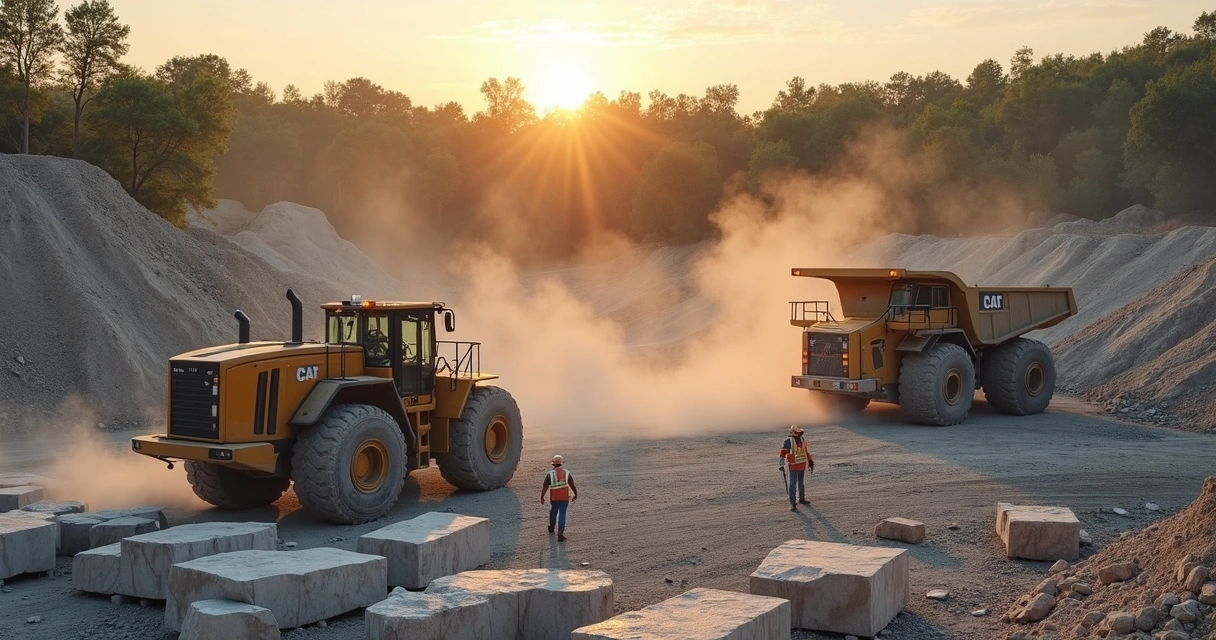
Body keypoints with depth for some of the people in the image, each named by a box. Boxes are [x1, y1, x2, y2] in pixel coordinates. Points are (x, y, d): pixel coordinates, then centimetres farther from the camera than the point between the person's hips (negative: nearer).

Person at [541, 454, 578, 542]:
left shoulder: (550, 474, -10)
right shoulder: (567, 473, -5)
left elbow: (544, 487, -9)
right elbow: (572, 485, -8)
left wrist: (542, 497, 4)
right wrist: (576, 495, 7)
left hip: (554, 498, 0)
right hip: (564, 498, 0)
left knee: (553, 511, 26)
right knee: (562, 515, 0)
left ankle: (551, 527, 47)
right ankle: (560, 535, -10)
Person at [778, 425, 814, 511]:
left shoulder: (802, 440, 5)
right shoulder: (788, 442, -16)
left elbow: (805, 451, 17)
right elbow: (782, 453, -20)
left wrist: (811, 461, 19)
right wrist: (781, 464, -29)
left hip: (802, 466, 6)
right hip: (793, 467, -6)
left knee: (801, 483, 20)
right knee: (793, 484, -8)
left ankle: (802, 498, 37)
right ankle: (792, 503, -5)